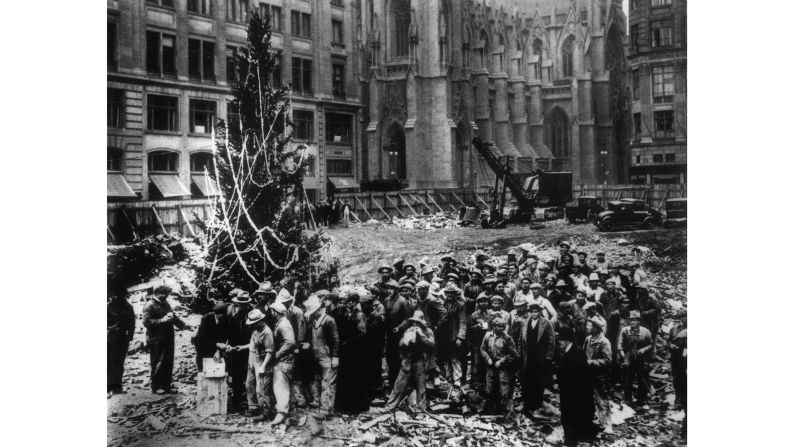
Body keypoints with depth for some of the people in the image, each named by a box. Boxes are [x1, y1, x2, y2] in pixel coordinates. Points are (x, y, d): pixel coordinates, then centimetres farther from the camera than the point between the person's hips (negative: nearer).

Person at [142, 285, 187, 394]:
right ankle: (156, 387, 10)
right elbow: (146, 322, -19)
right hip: (156, 341, -8)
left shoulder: (166, 304, 16)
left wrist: (183, 325, 14)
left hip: (168, 339, 8)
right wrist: (162, 320, -22)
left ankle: (166, 385, 21)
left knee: (169, 364, 11)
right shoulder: (150, 306, -10)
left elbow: (173, 316, 27)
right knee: (157, 364, 0)